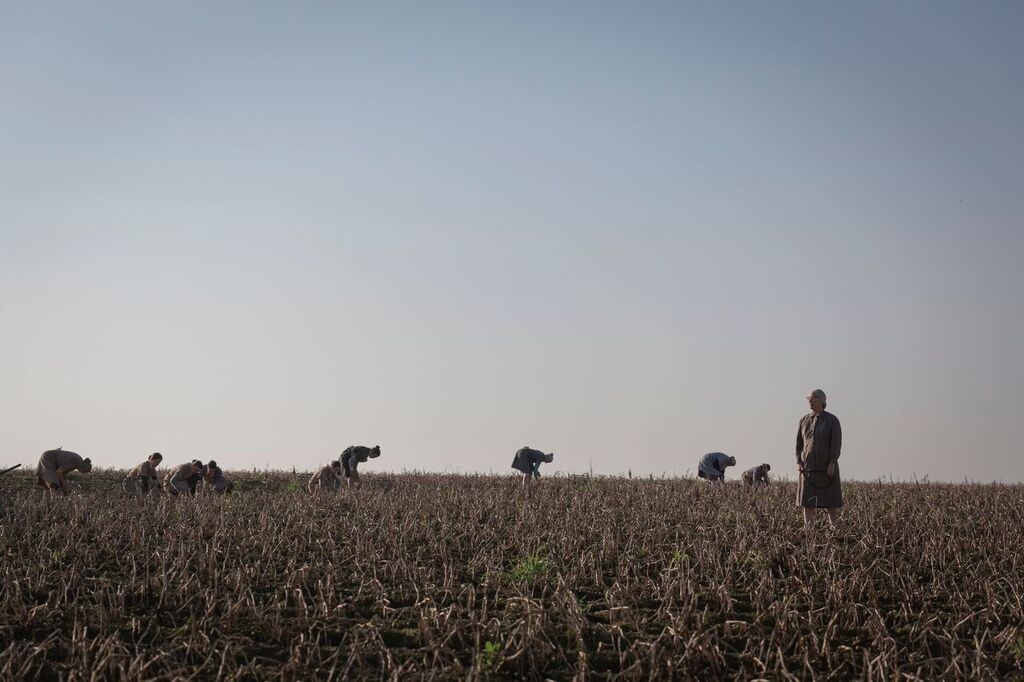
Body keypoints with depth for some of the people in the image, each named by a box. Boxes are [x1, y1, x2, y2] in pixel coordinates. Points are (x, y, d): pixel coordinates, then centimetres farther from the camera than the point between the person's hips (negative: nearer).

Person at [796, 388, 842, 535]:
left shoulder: (832, 420, -3)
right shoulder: (804, 420, 10)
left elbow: (836, 443, -10)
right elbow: (799, 443, 12)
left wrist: (832, 464, -19)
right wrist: (798, 462, 0)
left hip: (827, 467, -4)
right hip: (809, 467, 4)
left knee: (830, 502, -3)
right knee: (807, 502, -1)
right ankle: (809, 535, 0)